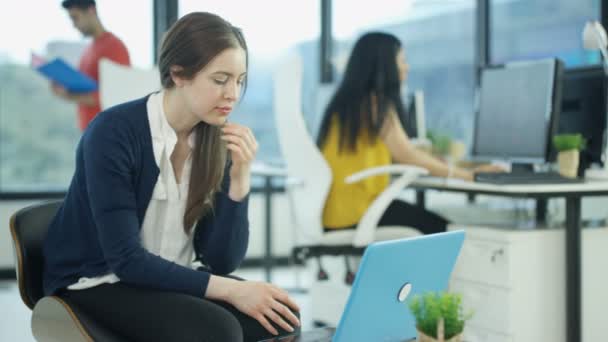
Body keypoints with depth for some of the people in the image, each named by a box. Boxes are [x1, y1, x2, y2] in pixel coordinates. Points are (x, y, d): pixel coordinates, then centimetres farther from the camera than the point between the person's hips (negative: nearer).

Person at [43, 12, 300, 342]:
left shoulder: (217, 141, -5)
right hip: (96, 283, -5)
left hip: (167, 280, 5)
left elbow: (221, 260, -6)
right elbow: (126, 260, -23)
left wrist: (240, 179, -20)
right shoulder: (114, 132, -21)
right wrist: (231, 290, -27)